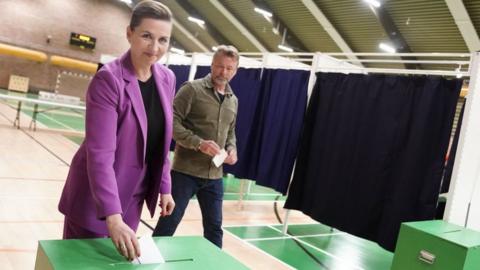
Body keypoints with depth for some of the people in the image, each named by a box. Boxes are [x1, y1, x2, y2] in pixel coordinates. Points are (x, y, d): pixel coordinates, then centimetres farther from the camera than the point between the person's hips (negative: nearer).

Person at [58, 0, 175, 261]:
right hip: (95, 197, -6)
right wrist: (112, 217, -33)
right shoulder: (108, 79, -20)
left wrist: (164, 187, 8)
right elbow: (100, 153, -27)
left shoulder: (167, 79, -1)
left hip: (133, 195, 6)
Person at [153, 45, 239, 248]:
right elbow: (172, 122, -14)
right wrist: (199, 143, -25)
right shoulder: (192, 89, -7)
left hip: (214, 176, 6)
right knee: (169, 222, 5)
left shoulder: (233, 101, 13)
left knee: (214, 227, 14)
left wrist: (232, 148, 1)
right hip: (185, 171, -5)